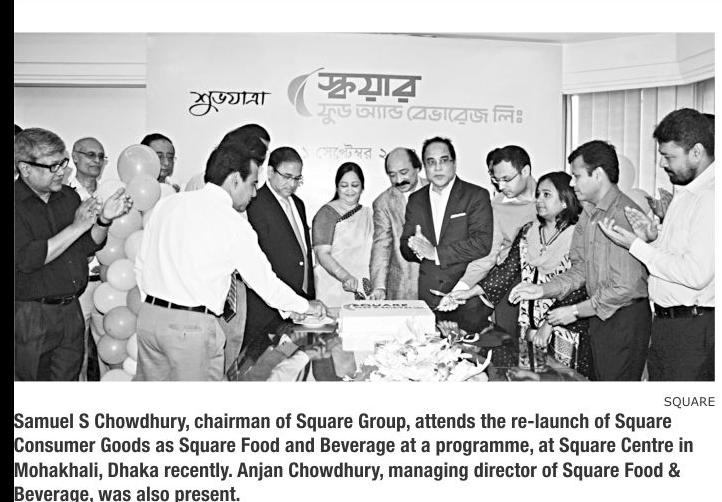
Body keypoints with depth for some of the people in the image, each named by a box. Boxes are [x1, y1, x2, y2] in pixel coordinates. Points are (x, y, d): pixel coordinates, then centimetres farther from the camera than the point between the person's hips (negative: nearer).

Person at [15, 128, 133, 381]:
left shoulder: (69, 196, 8)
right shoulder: (19, 205, -12)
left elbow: (88, 246, 9)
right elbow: (28, 259, -21)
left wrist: (104, 219, -11)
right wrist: (77, 226, -21)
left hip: (71, 309, 5)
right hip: (31, 316, -5)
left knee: (69, 376, 14)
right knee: (34, 377, 7)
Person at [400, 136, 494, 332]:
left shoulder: (477, 195, -2)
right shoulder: (415, 200, 12)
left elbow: (482, 244, -13)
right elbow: (405, 248, 9)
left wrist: (436, 252, -15)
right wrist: (417, 248, -14)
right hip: (427, 298, 3)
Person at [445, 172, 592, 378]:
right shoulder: (527, 232, 8)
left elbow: (576, 289, -14)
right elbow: (508, 268, 5)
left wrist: (549, 325, -18)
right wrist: (470, 292, -3)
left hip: (565, 329, -4)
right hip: (530, 326, 5)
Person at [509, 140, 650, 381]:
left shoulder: (625, 214, -21)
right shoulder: (587, 214, 8)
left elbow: (626, 287, -23)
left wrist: (576, 311, -15)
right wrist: (542, 289, -3)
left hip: (625, 319, -8)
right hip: (599, 316, 8)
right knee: (600, 378, 18)